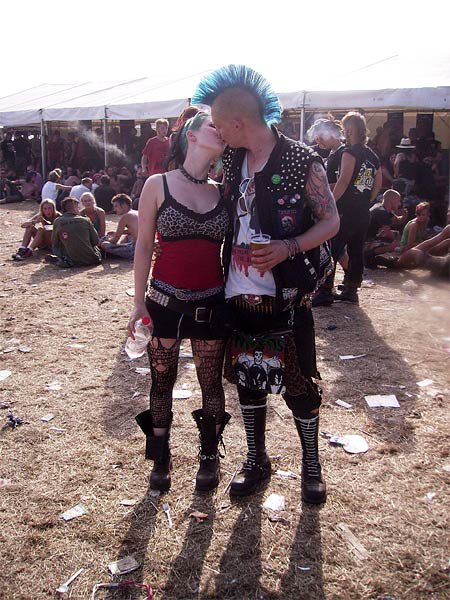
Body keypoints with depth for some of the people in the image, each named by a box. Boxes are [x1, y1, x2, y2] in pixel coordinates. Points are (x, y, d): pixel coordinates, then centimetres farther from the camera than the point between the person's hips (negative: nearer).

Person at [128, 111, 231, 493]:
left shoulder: (223, 192, 5)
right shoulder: (158, 185, -3)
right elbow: (144, 246, -1)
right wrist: (139, 301, -3)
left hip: (212, 303, 2)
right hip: (166, 300, -2)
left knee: (211, 381, 10)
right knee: (162, 378, 10)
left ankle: (210, 455, 29)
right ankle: (160, 457, 27)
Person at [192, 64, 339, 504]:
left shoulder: (301, 160, -11)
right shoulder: (231, 161, 6)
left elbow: (330, 220, -7)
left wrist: (289, 247, -22)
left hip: (286, 297, -5)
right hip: (239, 296, 5)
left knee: (298, 383, 6)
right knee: (247, 380, 15)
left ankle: (311, 465, 27)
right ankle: (256, 460, 34)